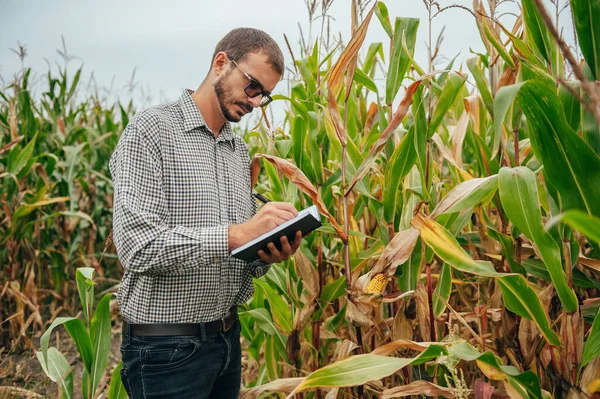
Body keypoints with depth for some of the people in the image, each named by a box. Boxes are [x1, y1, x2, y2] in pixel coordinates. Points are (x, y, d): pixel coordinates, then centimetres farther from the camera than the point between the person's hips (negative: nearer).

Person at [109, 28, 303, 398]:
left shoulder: (240, 150, 11)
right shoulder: (152, 130, -12)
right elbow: (137, 246, -22)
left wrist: (268, 254, -8)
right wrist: (235, 234, -28)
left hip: (228, 336, 7)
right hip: (168, 348, -7)